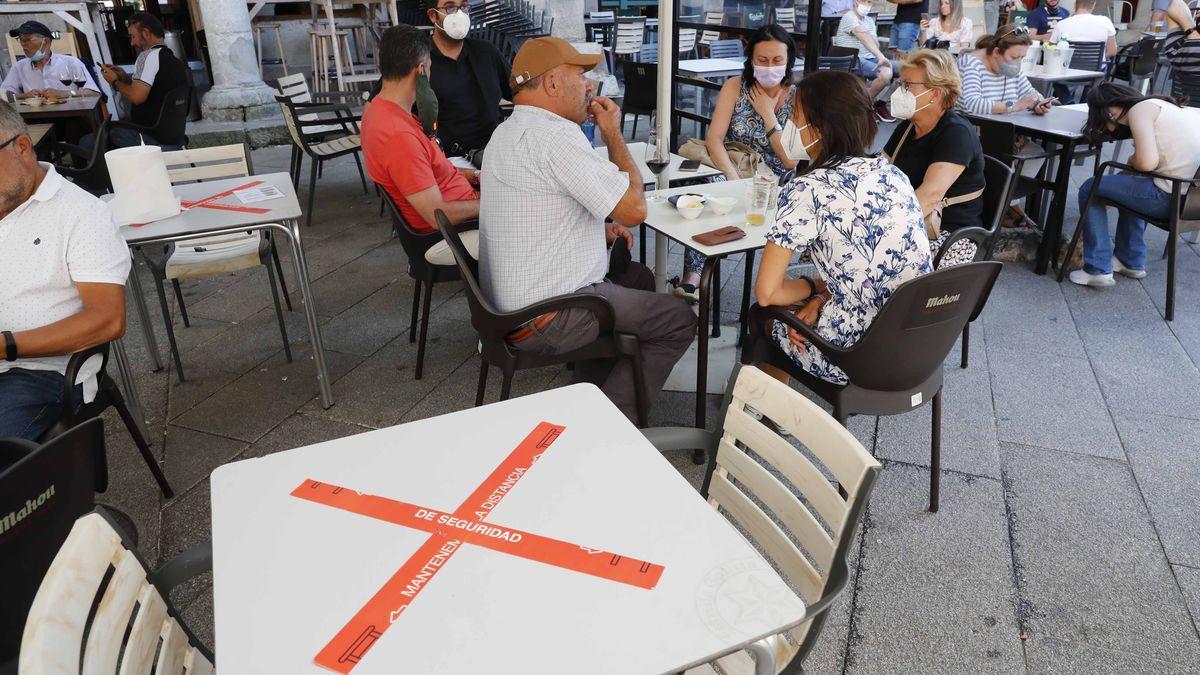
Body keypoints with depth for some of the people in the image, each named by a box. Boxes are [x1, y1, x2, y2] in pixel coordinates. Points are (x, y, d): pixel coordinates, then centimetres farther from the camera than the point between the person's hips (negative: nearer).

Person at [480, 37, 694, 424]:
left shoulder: (507, 132, 11)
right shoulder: (555, 136, -22)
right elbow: (634, 209, -20)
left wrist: (598, 229, 12)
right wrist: (613, 134, -7)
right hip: (544, 322, -10)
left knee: (638, 276, 27)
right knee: (679, 320, 3)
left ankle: (590, 393, 26)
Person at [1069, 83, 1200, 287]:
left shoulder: (1139, 109, -6)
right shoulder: (1162, 104, 20)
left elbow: (1147, 162, -18)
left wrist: (1132, 161, 3)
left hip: (1172, 198, -9)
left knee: (1090, 189, 5)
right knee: (1127, 184, 34)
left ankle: (1098, 269, 4)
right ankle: (1131, 261, 38)